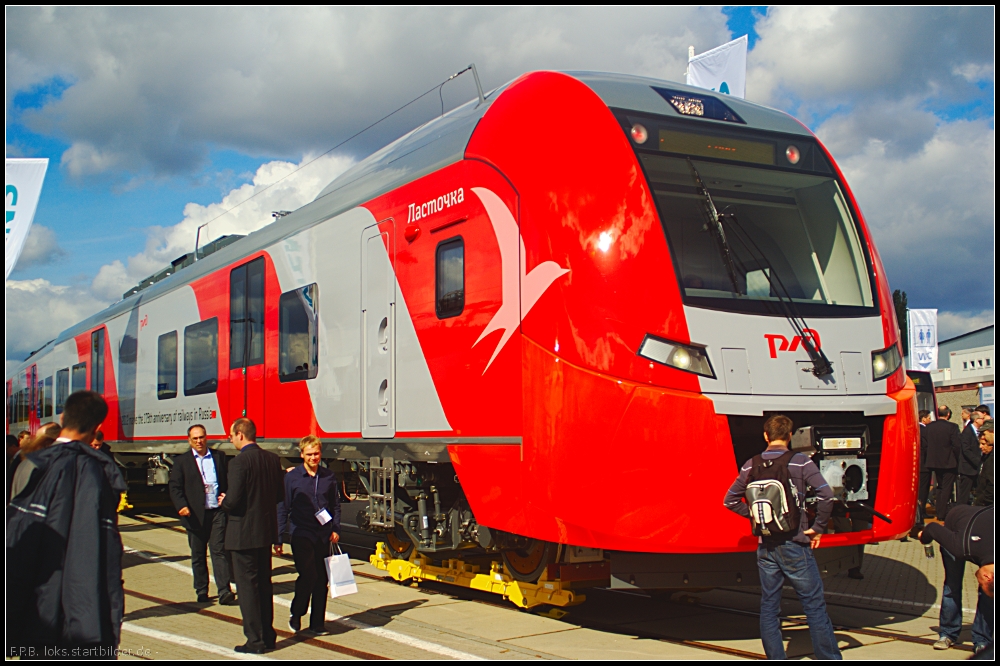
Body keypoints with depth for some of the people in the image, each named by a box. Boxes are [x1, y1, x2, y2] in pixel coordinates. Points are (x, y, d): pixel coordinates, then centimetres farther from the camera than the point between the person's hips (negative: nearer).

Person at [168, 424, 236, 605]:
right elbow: (174, 487, 0)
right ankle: (201, 592, 20)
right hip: (195, 515, 0)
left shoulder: (220, 457, 11)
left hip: (217, 512, 0)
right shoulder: (181, 461, 7)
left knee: (220, 551, -5)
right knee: (198, 556, 9)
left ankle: (224, 592, -7)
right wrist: (181, 506, -16)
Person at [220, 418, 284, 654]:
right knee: (264, 584, 18)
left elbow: (233, 501, -21)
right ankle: (268, 636, 25)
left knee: (247, 587, 2)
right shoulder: (272, 459, 4)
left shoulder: (240, 462, -18)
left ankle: (255, 641, 6)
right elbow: (280, 495, 8)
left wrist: (223, 502, 0)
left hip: (244, 533, -7)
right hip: (266, 531, 7)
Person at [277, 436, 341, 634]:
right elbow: (283, 508, 1)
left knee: (321, 580, 5)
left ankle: (317, 623, 16)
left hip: (323, 535, 3)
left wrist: (335, 529, 4)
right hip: (301, 534, -3)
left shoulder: (329, 477, 7)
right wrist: (279, 538, -2)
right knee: (308, 575, -14)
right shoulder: (292, 477, -1)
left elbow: (336, 505, 15)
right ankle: (296, 614, 9)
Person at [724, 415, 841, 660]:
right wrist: (817, 527, -6)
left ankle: (775, 658, 15)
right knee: (814, 605, 3)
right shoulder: (800, 462, -7)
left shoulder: (751, 466, 4)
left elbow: (731, 500, 11)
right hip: (795, 546, -4)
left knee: (768, 608, 11)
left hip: (765, 547, 4)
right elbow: (826, 495, -17)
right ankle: (829, 656, 7)